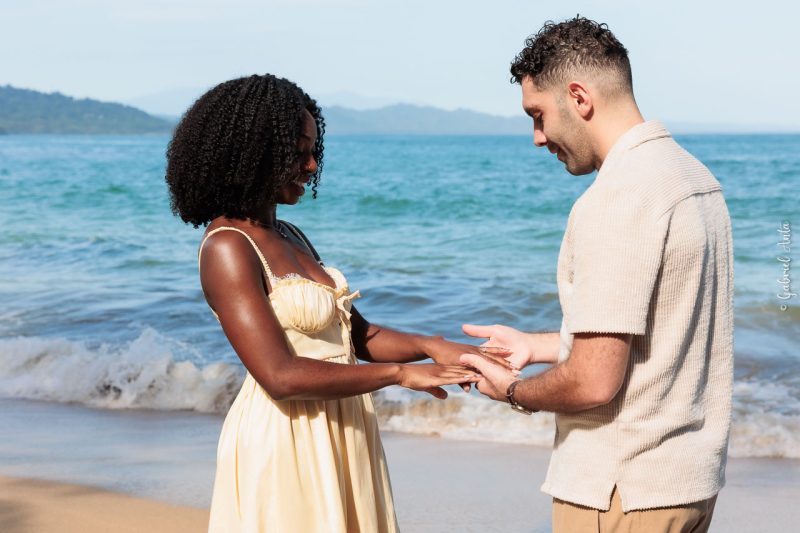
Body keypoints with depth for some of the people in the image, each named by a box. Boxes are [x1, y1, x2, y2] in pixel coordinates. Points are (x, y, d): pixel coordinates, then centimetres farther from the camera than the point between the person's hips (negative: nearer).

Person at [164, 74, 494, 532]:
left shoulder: (289, 237, 11)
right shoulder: (228, 248, -15)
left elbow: (358, 334, 14)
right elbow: (281, 376, -23)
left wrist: (429, 346, -4)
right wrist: (399, 373, -19)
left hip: (340, 438, 8)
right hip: (284, 443, -8)